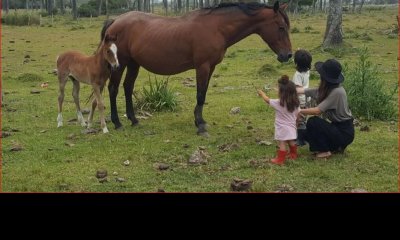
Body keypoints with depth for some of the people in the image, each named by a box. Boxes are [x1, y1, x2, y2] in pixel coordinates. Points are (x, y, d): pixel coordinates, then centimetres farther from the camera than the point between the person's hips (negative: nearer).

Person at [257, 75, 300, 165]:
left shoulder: (278, 103, -18)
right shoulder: (296, 103, -4)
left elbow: (267, 100, -4)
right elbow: (298, 114, 4)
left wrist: (261, 93, 14)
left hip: (282, 129, -6)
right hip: (292, 127, 6)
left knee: (282, 144, -1)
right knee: (291, 142, 23)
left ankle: (280, 159, 4)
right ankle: (293, 154, 38)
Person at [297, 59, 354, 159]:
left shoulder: (337, 92, -26)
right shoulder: (325, 89, 1)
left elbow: (318, 111, -28)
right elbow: (304, 91, 5)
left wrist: (299, 111, -17)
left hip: (345, 132, -9)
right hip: (337, 126, 9)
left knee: (312, 122, -19)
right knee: (309, 133, 8)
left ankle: (325, 151, -3)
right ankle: (337, 146, 19)